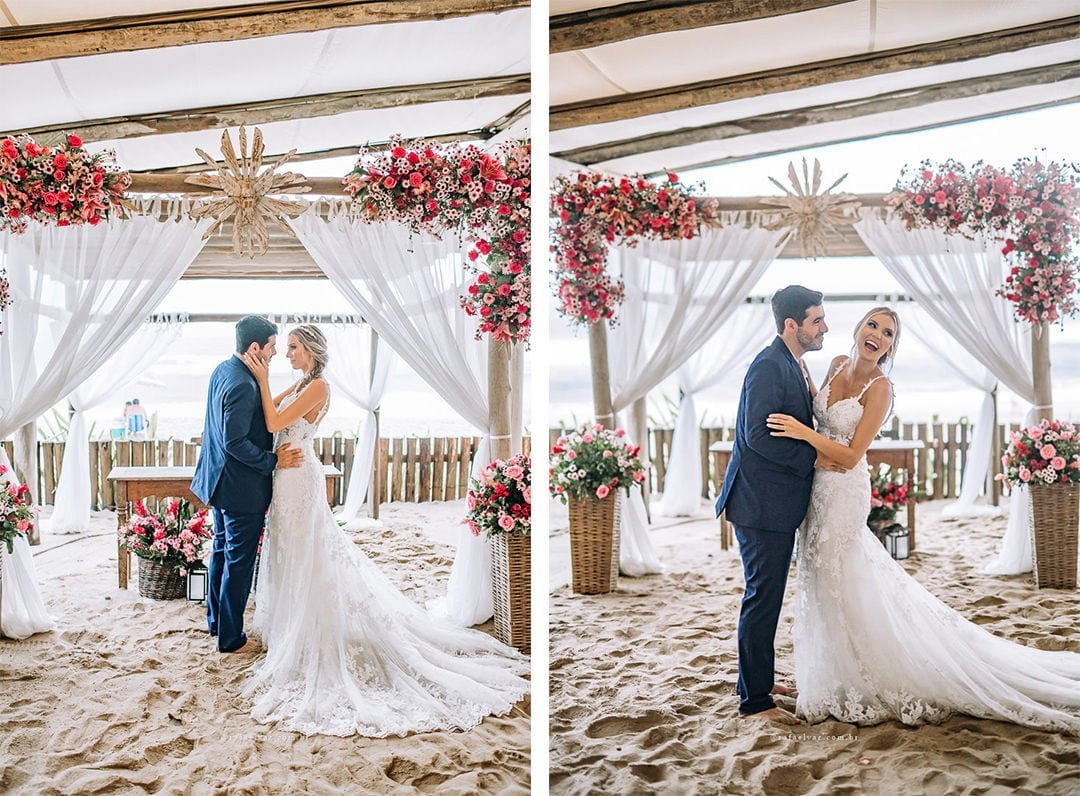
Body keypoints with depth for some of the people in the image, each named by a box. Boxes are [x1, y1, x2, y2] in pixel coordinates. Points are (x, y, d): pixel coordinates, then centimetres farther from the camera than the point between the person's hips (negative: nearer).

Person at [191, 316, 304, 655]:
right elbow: (235, 443, -26)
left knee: (222, 550, 22)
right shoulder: (243, 385, -26)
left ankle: (216, 620, 37)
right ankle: (231, 638, 14)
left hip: (219, 481, 10)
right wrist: (273, 460, -17)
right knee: (239, 562, 2)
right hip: (242, 487, -10)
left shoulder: (222, 370, 5)